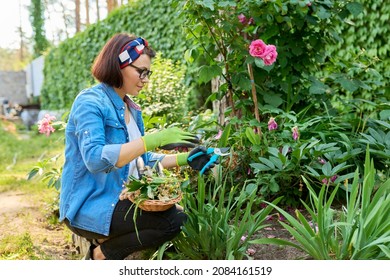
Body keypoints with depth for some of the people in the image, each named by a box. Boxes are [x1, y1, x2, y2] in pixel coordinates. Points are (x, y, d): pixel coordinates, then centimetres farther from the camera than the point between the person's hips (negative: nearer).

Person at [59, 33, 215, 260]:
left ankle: (106, 243, 8)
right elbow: (95, 159, -28)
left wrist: (185, 159, 4)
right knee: (173, 220, -20)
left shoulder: (131, 109, 12)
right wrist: (153, 140, -33)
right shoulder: (90, 102, -14)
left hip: (118, 201, 9)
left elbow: (141, 159, 17)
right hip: (89, 207, -9)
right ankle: (104, 254, -2)